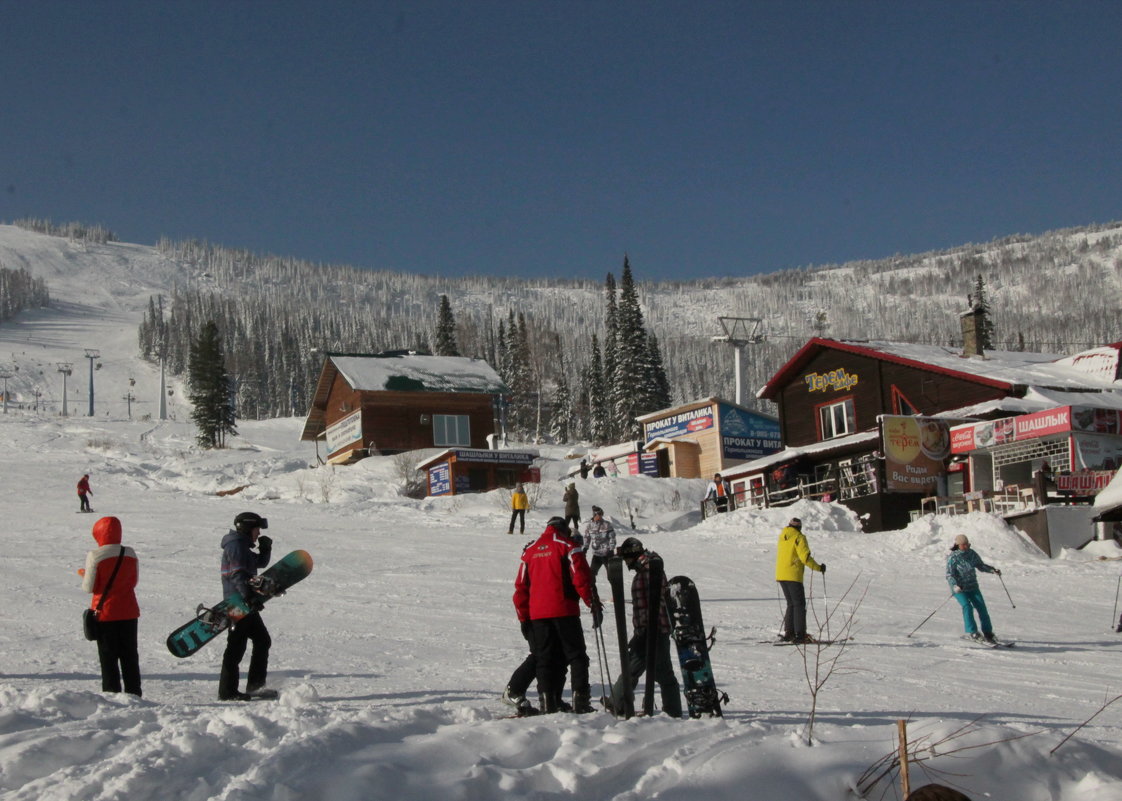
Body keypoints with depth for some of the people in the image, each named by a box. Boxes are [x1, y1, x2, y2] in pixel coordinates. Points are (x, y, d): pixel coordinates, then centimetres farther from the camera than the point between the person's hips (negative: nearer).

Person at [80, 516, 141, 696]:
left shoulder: (95, 556, -14)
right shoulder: (130, 554, -2)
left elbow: (90, 587, -11)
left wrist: (84, 575, 7)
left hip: (105, 613, -4)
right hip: (128, 612, 4)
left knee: (108, 656, 6)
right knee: (129, 655, 13)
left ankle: (112, 693, 6)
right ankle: (133, 693, 15)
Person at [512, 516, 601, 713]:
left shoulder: (530, 550, 14)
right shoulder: (567, 546, 0)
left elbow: (521, 586, 13)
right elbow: (581, 579, -9)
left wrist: (523, 617, 17)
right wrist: (594, 605, -3)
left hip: (537, 614, 4)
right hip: (564, 611, -4)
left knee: (544, 659, 8)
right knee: (576, 655, 3)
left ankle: (548, 702, 2)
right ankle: (580, 699, -6)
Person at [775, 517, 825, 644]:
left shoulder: (782, 537, 14)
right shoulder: (798, 537, -8)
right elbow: (805, 557, -15)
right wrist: (819, 567, -4)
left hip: (780, 575, 7)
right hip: (793, 575, -7)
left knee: (791, 604, 16)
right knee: (799, 604, -3)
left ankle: (788, 633, 12)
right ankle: (799, 635, -10)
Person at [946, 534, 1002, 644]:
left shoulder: (972, 554, 1)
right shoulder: (953, 557, -13)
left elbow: (981, 565, 13)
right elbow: (949, 575, -17)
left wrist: (993, 570, -4)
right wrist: (955, 586, -35)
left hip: (972, 586, 4)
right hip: (959, 588, -4)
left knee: (981, 607, -5)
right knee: (967, 606, -23)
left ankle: (988, 634, 4)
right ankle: (971, 632, -16)